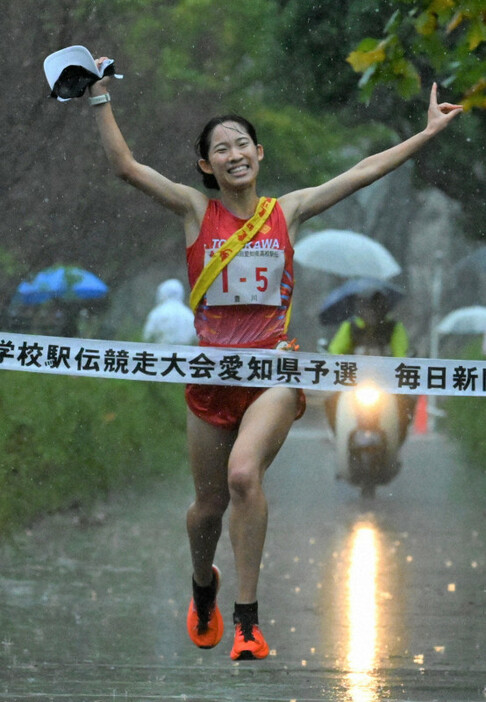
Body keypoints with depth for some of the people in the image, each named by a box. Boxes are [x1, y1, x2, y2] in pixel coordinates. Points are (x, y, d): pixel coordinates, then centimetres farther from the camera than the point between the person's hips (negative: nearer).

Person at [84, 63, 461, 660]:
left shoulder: (287, 212, 5)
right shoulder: (196, 211, 2)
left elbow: (365, 172, 7)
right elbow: (124, 165, -7)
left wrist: (430, 130, 7)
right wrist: (100, 97, -15)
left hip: (275, 372, -1)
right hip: (211, 375, 1)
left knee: (244, 475, -27)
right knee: (209, 505, 12)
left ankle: (247, 619, -21)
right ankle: (203, 585, 46)